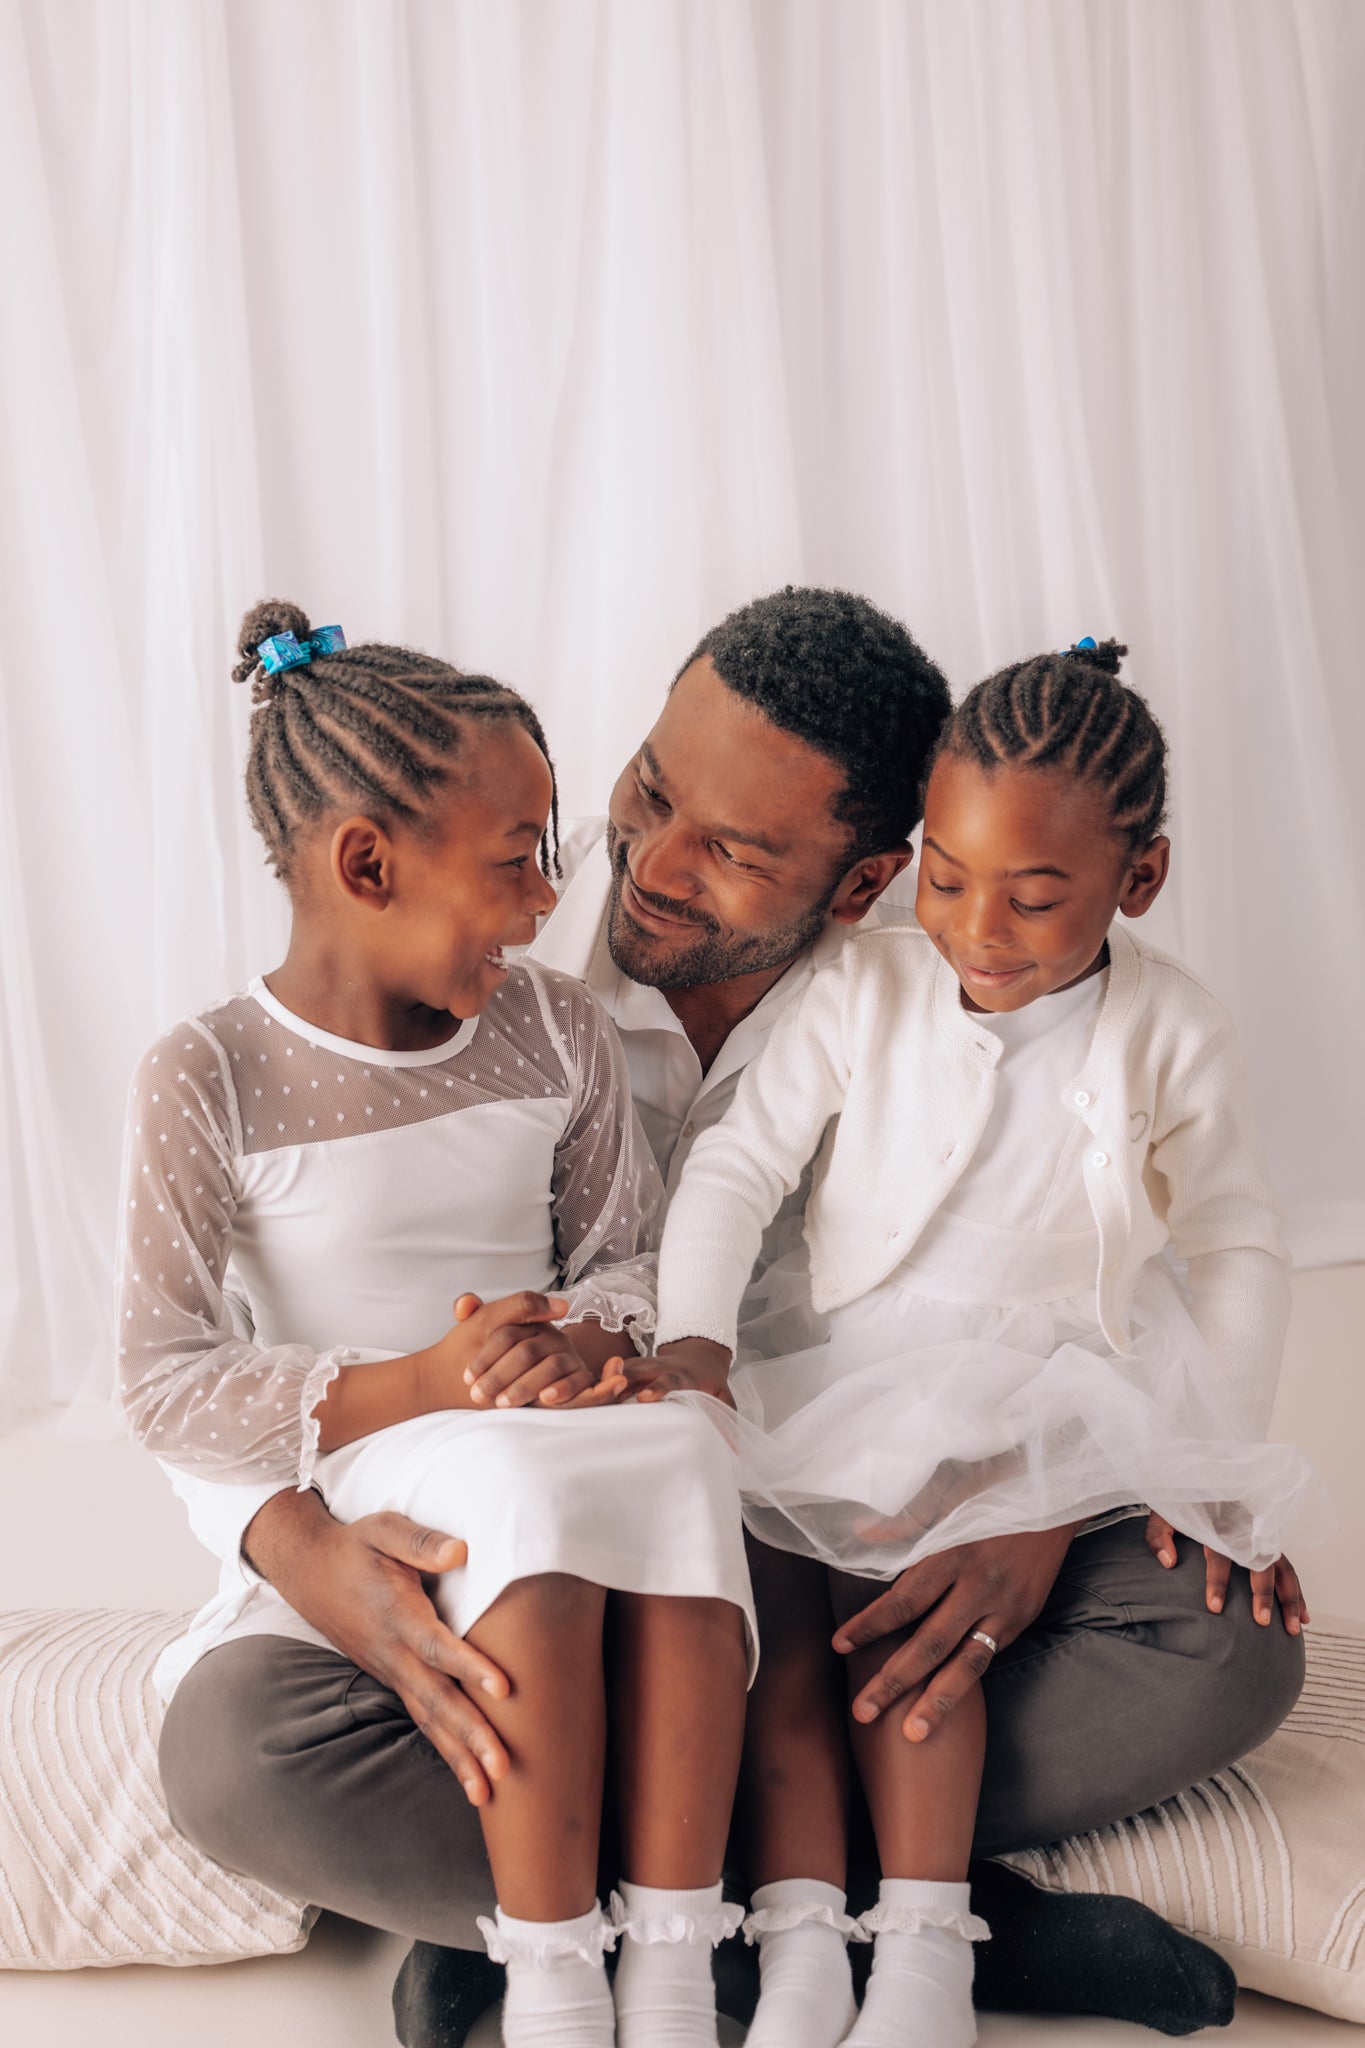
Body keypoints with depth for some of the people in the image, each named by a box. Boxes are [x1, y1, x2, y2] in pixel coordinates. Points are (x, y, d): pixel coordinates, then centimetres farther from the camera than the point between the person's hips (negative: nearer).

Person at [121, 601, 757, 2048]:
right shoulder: (211, 1079, -7)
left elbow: (634, 1258, 11)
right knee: (523, 1480, -36)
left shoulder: (555, 1031, 6)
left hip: (554, 1435, 4)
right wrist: (409, 1388, -21)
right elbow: (165, 1389, -9)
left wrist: (591, 1336, -14)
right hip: (364, 1482, -3)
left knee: (678, 1454, -30)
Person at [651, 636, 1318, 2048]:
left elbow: (1237, 1249, 7)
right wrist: (691, 1338, -16)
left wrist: (1223, 1470, 1)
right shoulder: (866, 993, -2)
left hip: (1046, 1403, -2)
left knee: (898, 1583, -25)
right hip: (847, 1391, 2)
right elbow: (736, 1167, -1)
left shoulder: (1167, 1034, -2)